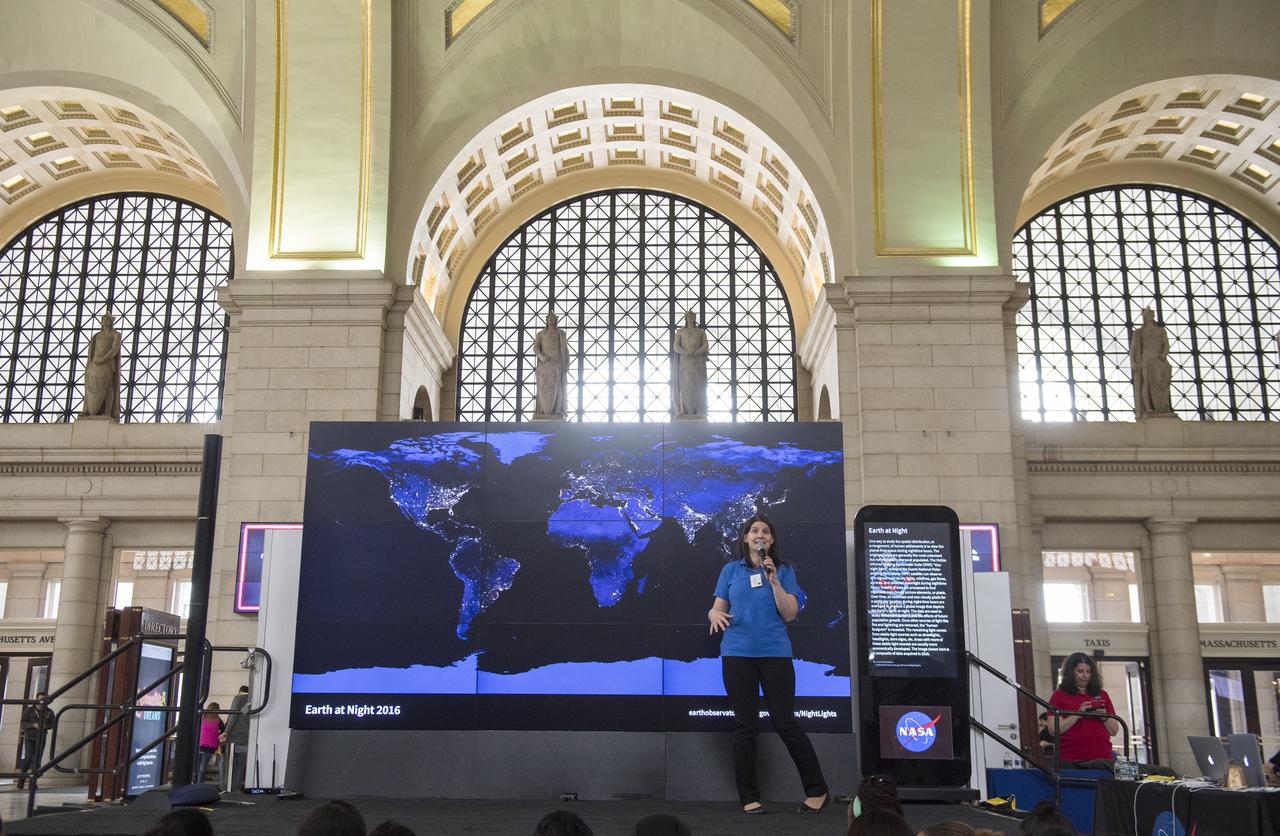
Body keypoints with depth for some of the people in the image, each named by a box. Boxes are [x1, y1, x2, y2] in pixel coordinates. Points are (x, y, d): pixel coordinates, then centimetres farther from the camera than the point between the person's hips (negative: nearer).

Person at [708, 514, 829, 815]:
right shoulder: (731, 570, 10)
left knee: (785, 724, -2)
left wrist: (773, 580, -12)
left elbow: (790, 614, -1)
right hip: (737, 654, 1)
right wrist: (715, 614, -14)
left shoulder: (784, 571, 6)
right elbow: (716, 608, 10)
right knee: (744, 725, 3)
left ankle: (818, 791, 12)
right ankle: (749, 798, 11)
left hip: (775, 654, -1)